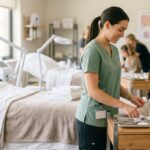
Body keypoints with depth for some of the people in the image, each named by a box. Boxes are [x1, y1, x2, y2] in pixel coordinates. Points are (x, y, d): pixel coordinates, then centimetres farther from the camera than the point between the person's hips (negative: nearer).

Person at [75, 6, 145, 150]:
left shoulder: (114, 50, 10)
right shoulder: (92, 50, -16)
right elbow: (93, 91, -21)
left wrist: (130, 96, 0)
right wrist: (123, 105, -23)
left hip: (108, 117, 8)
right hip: (92, 119, -8)